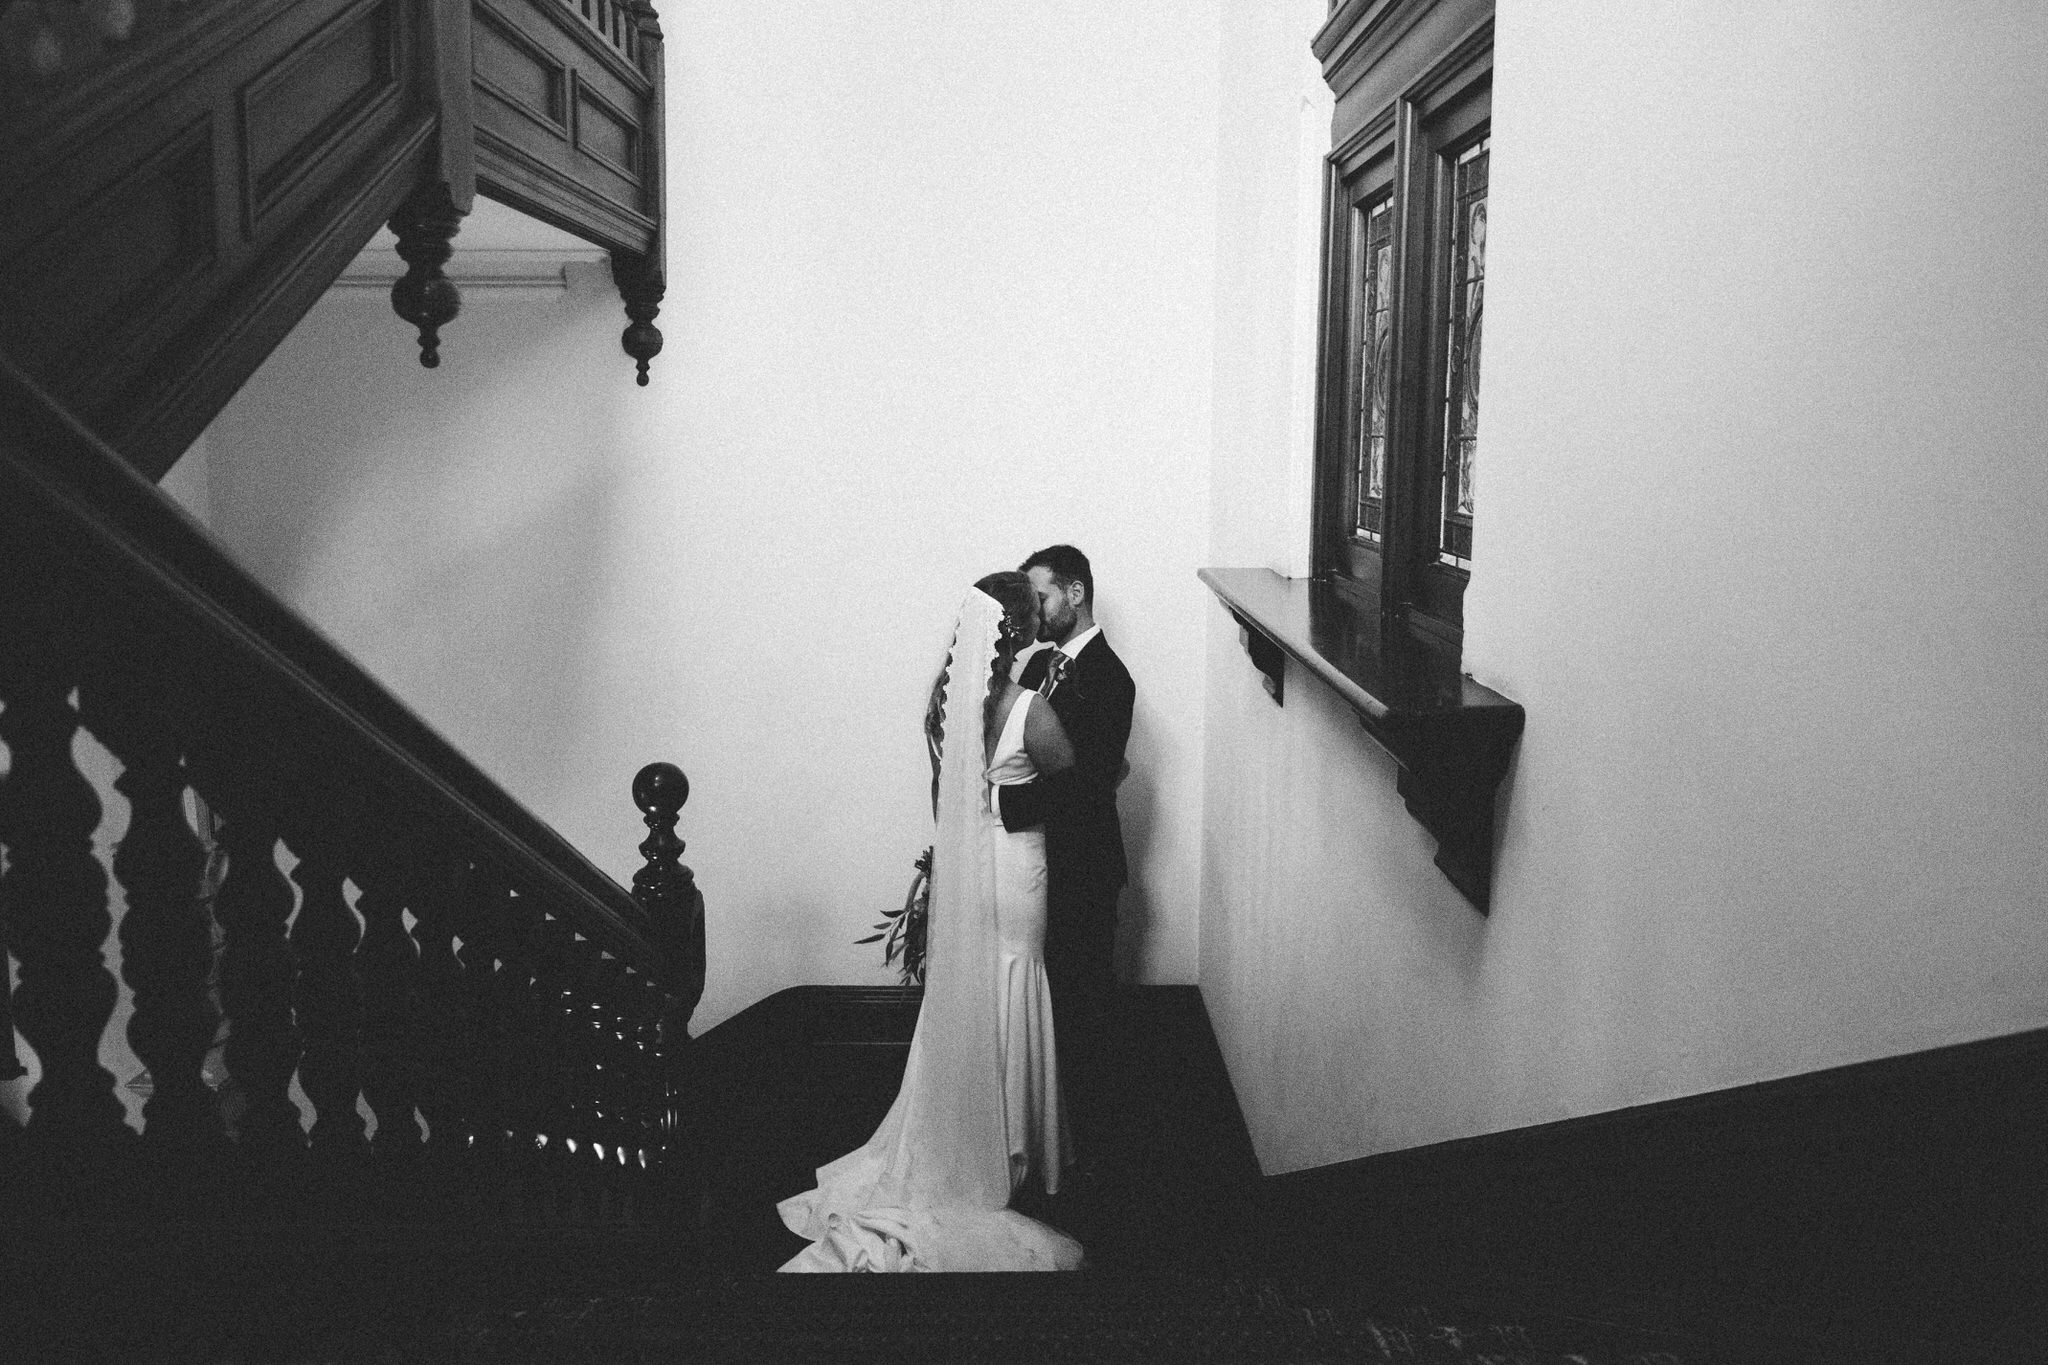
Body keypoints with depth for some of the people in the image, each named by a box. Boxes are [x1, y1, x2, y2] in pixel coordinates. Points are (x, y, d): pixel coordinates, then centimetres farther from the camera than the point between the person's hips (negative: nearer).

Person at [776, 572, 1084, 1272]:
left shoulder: (946, 694, -4)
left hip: (955, 860, 6)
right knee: (1005, 1010, 10)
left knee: (957, 1000, 18)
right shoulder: (1031, 711, -22)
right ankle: (1000, 1155, 25)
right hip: (1012, 867, -5)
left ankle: (946, 1147, 32)